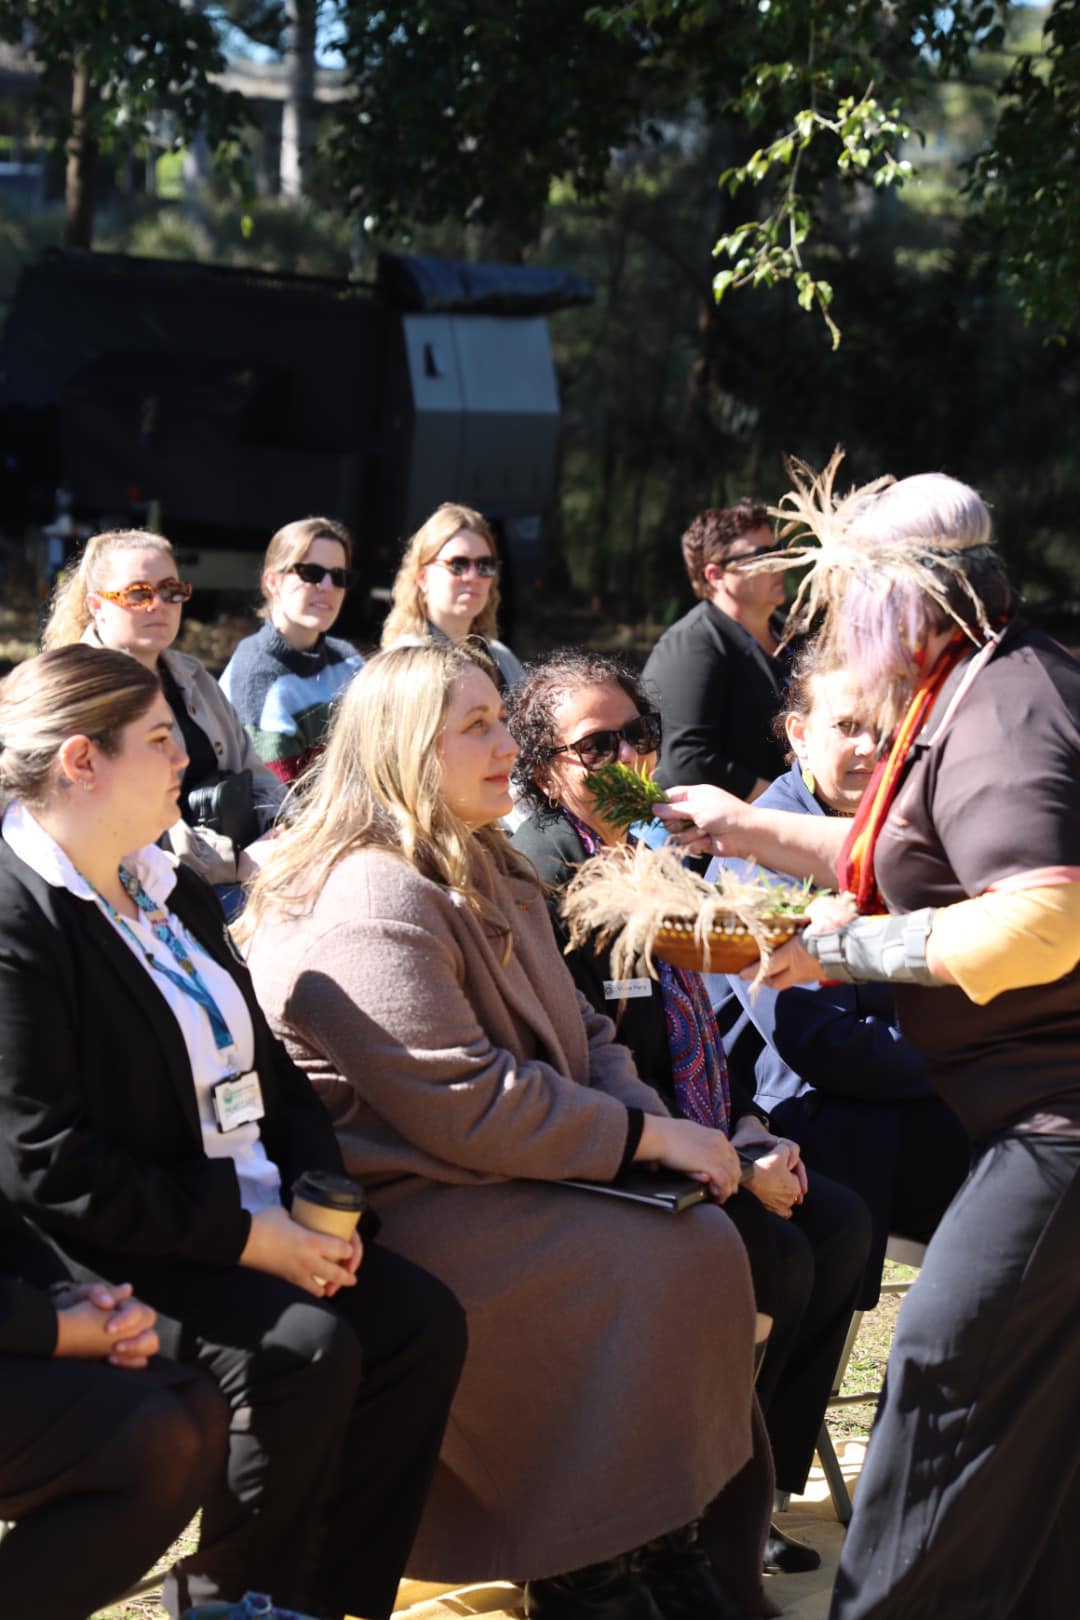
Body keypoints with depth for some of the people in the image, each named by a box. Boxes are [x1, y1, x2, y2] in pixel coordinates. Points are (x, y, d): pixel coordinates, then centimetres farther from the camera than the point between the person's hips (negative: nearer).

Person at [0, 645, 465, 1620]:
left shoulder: (177, 894, 15)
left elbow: (267, 1070, 19)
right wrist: (243, 1237, -20)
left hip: (254, 1221, 9)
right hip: (104, 1255, -9)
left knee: (422, 1321, -9)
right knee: (305, 1349, -27)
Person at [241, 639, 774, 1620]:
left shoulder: (485, 877, 16)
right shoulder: (372, 906, -17)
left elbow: (576, 1033, 17)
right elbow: (467, 1107, -22)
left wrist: (655, 1122, -3)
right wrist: (646, 1136, -16)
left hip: (513, 1169, 10)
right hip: (401, 1207, -10)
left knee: (718, 1234, -8)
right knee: (676, 1260, -21)